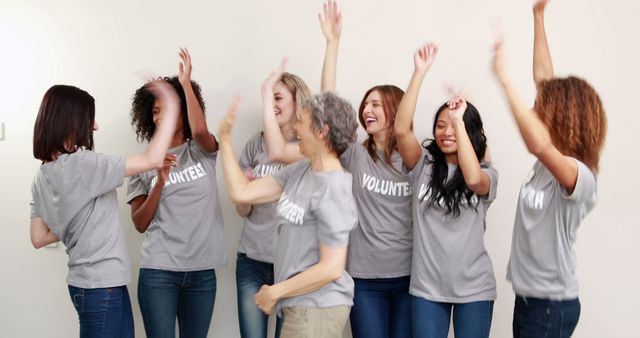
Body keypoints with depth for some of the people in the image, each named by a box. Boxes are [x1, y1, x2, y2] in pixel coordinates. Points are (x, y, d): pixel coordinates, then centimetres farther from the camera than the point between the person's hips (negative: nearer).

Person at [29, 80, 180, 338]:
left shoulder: (43, 175, 6)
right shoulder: (81, 164, -19)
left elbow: (38, 238, 10)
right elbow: (153, 160, -21)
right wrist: (171, 108, -14)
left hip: (84, 281, 9)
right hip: (102, 284, -9)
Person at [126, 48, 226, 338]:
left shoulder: (203, 151, 5)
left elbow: (200, 131, -20)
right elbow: (140, 224, -1)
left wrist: (186, 82, -16)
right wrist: (160, 182, -14)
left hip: (201, 271, 1)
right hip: (158, 271, -1)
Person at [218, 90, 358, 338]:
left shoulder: (332, 189, -20)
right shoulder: (299, 171, 4)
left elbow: (331, 268, -21)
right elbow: (241, 193, 5)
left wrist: (275, 292, -13)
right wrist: (224, 137, 3)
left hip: (318, 308, -8)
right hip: (301, 304, 8)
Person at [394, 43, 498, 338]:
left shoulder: (487, 174, -1)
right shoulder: (424, 165, 1)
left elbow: (472, 178, -26)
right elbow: (401, 129, -16)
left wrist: (459, 121, -23)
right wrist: (420, 72, -19)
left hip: (473, 288, -1)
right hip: (426, 286, 1)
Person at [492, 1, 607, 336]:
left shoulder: (579, 176, -21)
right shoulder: (549, 161, 1)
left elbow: (540, 143, -44)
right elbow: (544, 81, 5)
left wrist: (503, 77, -40)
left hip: (552, 305, -8)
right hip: (527, 296, 8)